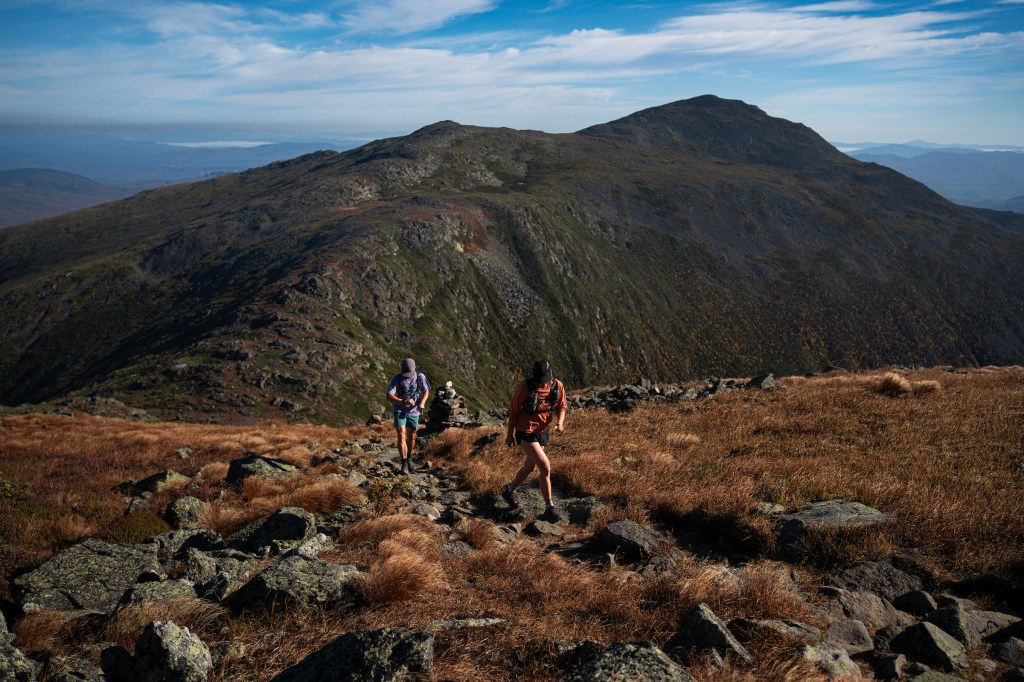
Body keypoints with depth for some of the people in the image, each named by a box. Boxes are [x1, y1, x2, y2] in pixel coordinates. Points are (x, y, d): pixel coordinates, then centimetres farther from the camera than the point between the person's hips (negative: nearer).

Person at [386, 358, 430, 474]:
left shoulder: (420, 377, -10)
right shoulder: (396, 379, -17)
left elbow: (426, 391, 5)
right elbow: (389, 396, -23)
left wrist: (422, 402, -14)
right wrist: (403, 402, -39)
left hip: (414, 411, 3)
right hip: (400, 411, -3)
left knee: (412, 437, 13)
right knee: (401, 435, -17)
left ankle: (408, 459, 36)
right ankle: (404, 464, -16)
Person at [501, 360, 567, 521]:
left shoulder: (558, 386, -11)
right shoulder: (525, 388, -23)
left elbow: (561, 407, 3)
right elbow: (513, 411, -10)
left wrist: (560, 423, -18)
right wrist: (510, 435, -3)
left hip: (542, 432, 6)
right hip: (525, 433, -6)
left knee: (529, 467, 22)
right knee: (545, 467, -15)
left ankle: (509, 491, 47)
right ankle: (549, 507, -1)